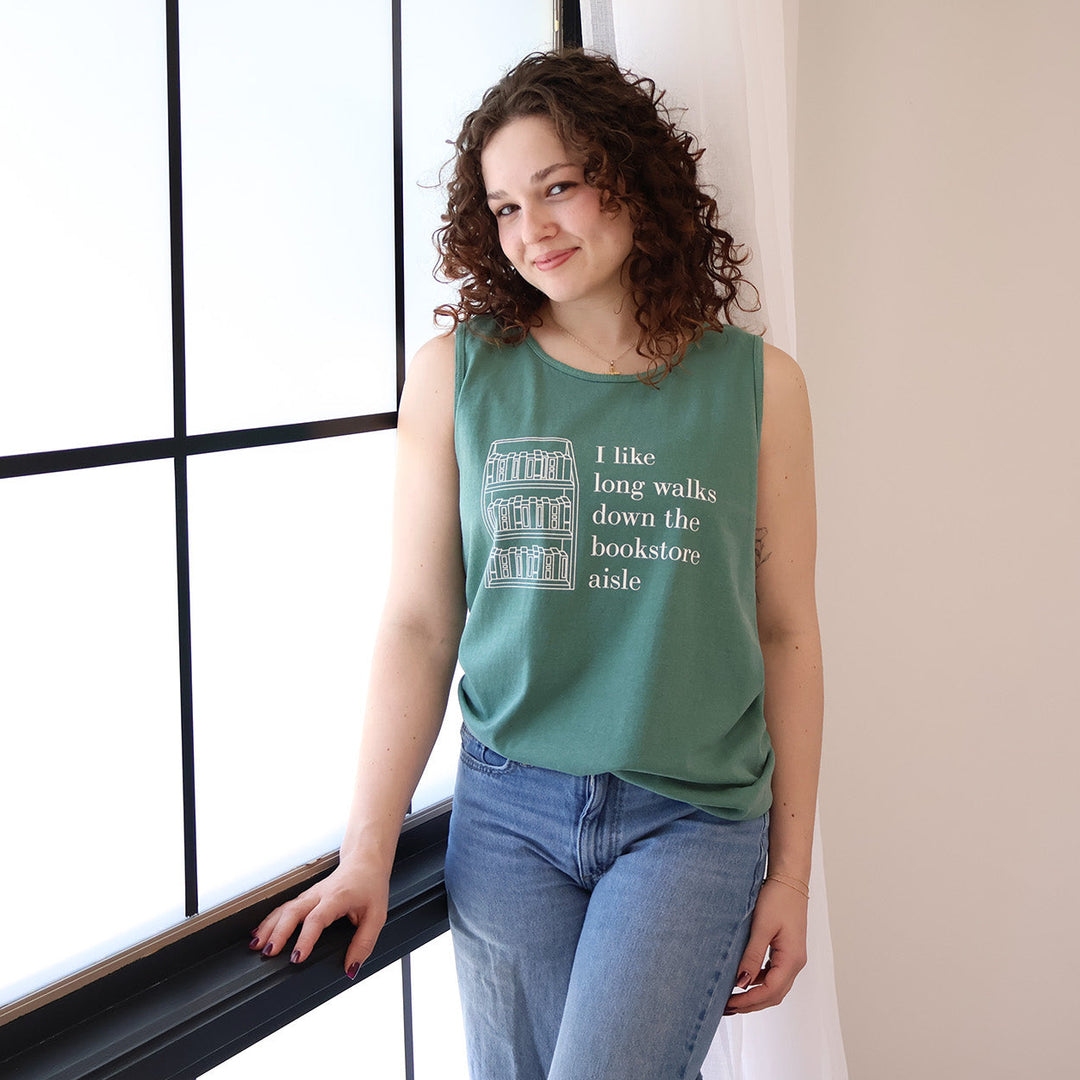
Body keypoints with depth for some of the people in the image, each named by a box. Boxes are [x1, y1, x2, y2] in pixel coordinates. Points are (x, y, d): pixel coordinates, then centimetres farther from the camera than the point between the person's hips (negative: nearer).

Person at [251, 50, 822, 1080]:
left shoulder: (756, 383, 1)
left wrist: (791, 872, 4)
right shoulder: (455, 373, 1)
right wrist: (367, 852, -2)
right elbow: (419, 623, 1)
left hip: (695, 815, -1)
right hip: (509, 809, 1)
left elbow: (785, 634, 4)